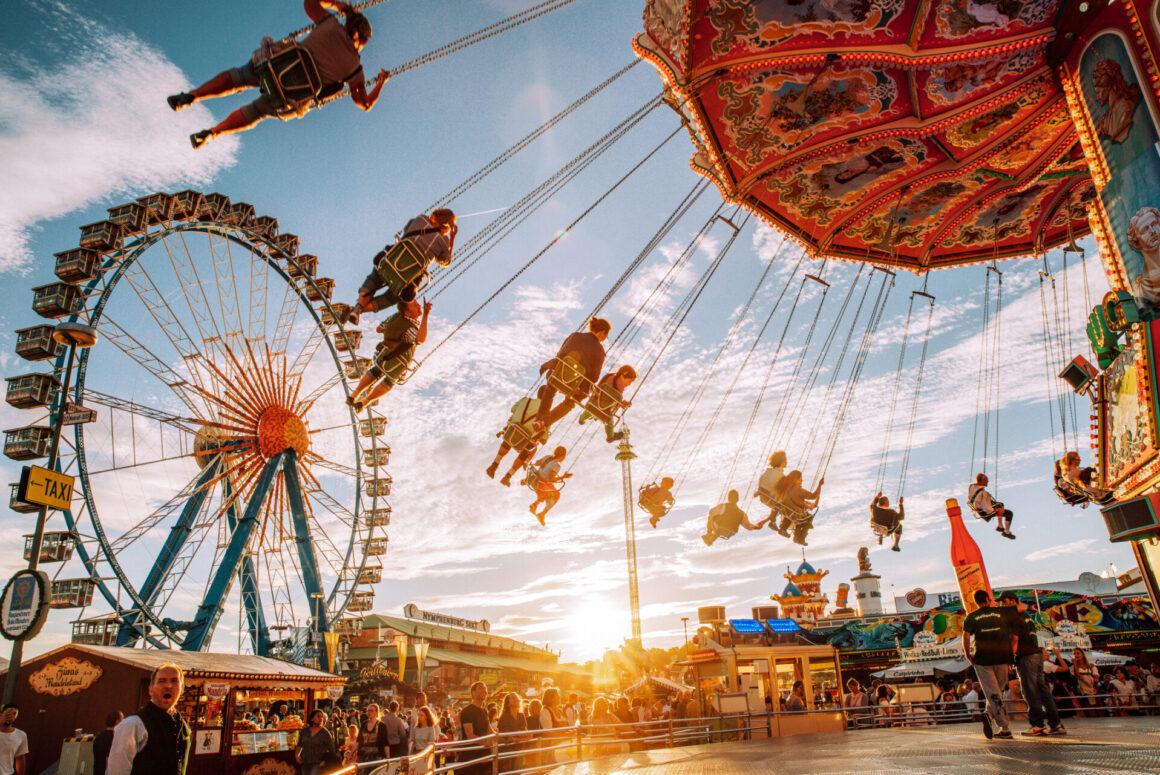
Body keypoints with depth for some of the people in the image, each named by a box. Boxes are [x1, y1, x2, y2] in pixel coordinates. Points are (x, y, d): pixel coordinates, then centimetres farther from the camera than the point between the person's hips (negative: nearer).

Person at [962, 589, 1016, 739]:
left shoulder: (971, 617, 7)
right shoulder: (1001, 612, 10)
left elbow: (966, 637, -5)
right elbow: (1013, 636, 6)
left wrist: (969, 657, 6)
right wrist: (1011, 656, 11)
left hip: (982, 657, -1)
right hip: (1002, 656, 1)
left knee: (993, 693, 0)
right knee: (997, 691, 13)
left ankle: (1005, 728, -10)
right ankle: (990, 714, -4)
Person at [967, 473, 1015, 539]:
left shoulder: (971, 487, -13)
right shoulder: (983, 493, -38)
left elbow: (970, 498, 4)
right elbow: (986, 508, -34)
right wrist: (997, 510, -18)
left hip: (978, 508, 9)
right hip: (986, 512, -9)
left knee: (1001, 504, 31)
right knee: (1009, 513, 6)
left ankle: (1000, 526, 41)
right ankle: (1007, 532, 25)